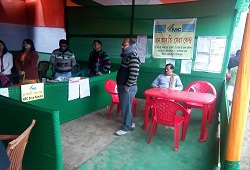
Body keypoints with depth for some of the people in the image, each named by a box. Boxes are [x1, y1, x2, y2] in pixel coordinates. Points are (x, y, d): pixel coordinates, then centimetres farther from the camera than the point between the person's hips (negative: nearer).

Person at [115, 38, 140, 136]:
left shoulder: (133, 58, -20)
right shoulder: (126, 56, 12)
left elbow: (134, 75, -28)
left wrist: (127, 87, -21)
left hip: (128, 88, -10)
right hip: (122, 86, 10)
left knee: (125, 107, 1)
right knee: (125, 106, 19)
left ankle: (126, 128, 15)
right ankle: (131, 123, 34)